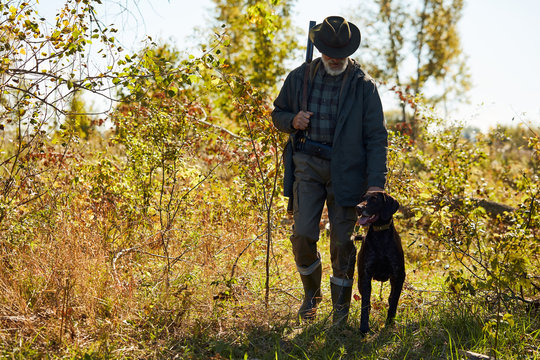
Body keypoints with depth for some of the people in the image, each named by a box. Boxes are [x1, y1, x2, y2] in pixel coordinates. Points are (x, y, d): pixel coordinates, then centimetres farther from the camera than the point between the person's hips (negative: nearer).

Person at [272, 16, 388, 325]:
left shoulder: (363, 85, -2)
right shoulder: (300, 77, 5)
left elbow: (376, 137, -3)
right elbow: (278, 113, 18)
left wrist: (376, 183, -12)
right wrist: (292, 121, -7)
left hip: (346, 170, -2)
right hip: (307, 164, 2)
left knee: (342, 242, 1)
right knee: (303, 235, -7)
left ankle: (341, 311, 18)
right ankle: (312, 292, 22)